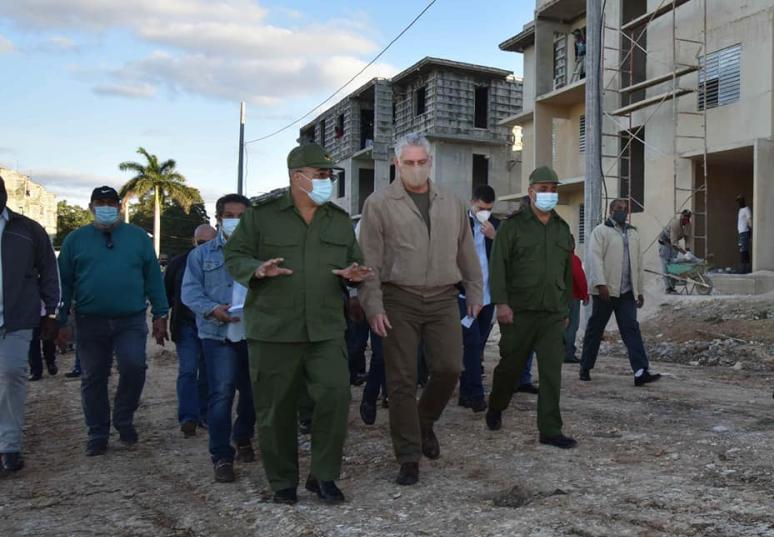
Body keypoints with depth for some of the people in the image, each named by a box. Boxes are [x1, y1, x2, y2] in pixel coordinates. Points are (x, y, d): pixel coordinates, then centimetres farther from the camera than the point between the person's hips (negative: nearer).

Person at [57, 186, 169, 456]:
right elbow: (64, 283, 7)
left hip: (131, 321, -1)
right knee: (93, 379, 7)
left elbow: (153, 278, 6)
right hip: (90, 322, 1)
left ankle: (124, 420, 8)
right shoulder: (75, 239, 7)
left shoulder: (138, 237, 6)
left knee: (134, 367, -17)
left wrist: (160, 315, 0)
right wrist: (61, 322, 2)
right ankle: (97, 434, 22)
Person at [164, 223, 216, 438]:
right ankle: (188, 418, -10)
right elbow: (166, 294, 11)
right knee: (187, 371, -8)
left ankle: (204, 416, 19)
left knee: (208, 374, 8)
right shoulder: (178, 264, 4)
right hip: (186, 326, 0)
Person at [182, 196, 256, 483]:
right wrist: (212, 309, -17)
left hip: (255, 334, 2)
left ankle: (243, 438, 38)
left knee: (253, 392, 13)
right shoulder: (202, 253, 8)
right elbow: (190, 291, 1)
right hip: (219, 334, -2)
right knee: (221, 393, -8)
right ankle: (221, 456, 3)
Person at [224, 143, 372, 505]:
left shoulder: (340, 220, 13)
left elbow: (353, 263, 22)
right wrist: (257, 269, -18)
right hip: (273, 329, -2)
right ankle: (283, 482, 24)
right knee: (277, 409, 5)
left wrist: (352, 274, -2)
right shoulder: (262, 214, 0)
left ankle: (323, 475, 12)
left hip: (326, 329, 3)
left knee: (335, 396, -9)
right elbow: (234, 256, 3)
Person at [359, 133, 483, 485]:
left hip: (443, 300, 3)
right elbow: (369, 260, -5)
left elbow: (467, 253, 17)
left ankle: (424, 423, 29)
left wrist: (475, 293, 14)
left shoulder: (452, 204, 13)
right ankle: (409, 458, 12)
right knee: (402, 380, 0)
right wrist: (373, 305, -11)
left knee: (449, 368, -1)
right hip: (399, 301, -3)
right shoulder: (379, 204, 0)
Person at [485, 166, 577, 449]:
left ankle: (550, 430, 6)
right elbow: (498, 265, -8)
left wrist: (566, 307, 19)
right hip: (519, 311, -4)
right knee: (510, 365, 9)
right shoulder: (513, 225, -2)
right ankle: (495, 409, 34)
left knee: (552, 372, 0)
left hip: (553, 314, 4)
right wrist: (501, 302, -16)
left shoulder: (562, 229, 15)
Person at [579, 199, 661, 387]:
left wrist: (640, 290, 17)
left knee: (631, 329, -6)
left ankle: (641, 372, -12)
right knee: (595, 329, 5)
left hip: (626, 292, 4)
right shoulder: (601, 231, -1)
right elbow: (596, 258, -12)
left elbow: (638, 263, 19)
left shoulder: (633, 234, 18)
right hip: (605, 290, -4)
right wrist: (601, 283, -23)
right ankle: (585, 368, 17)